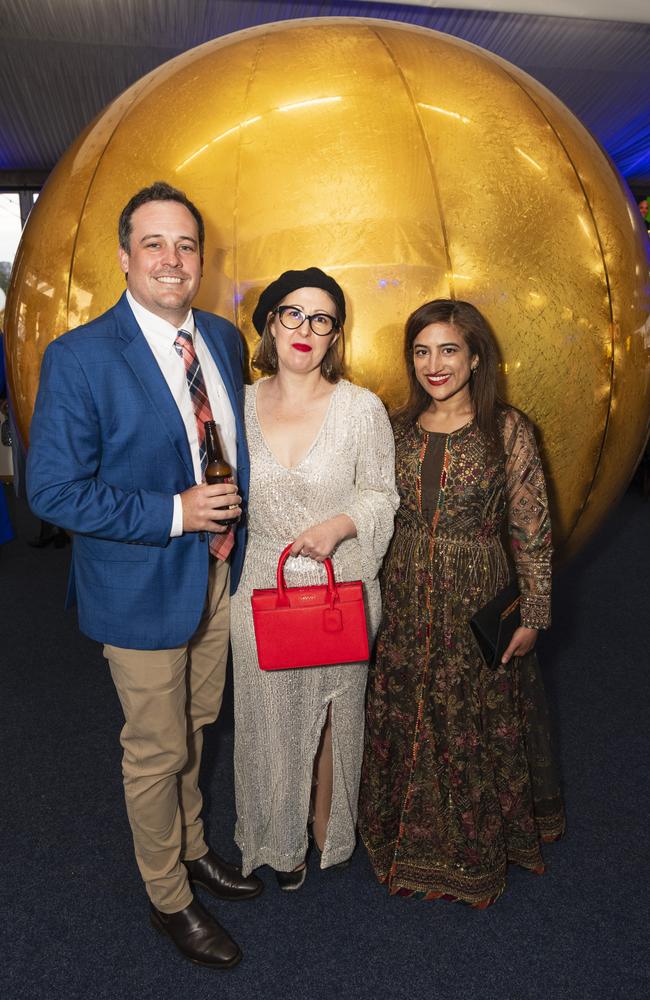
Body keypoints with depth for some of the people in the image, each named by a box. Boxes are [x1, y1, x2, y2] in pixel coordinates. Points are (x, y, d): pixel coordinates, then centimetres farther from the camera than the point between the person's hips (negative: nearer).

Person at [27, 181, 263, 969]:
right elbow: (53, 491, -17)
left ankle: (191, 848, 51)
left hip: (219, 574, 6)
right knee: (155, 750, 13)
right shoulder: (78, 358, -17)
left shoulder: (223, 338, 2)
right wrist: (174, 513, -23)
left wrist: (232, 517, 1)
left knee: (193, 728, 25)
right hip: (142, 587, -6)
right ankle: (168, 898, 38)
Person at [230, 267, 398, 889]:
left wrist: (339, 525, -19)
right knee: (270, 717, 14)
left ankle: (329, 827, 44)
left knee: (331, 715, 16)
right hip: (261, 586, 2)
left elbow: (380, 493, -3)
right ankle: (280, 840, 40)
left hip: (339, 588, -1)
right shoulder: (243, 403, -1)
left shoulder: (362, 408, -9)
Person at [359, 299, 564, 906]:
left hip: (478, 608, -3)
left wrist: (533, 614, -6)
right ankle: (414, 845, 40)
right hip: (405, 608, 4)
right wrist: (375, 597, 9)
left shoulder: (507, 430, -8)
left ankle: (476, 853, 37)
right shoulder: (400, 429, 4)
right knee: (405, 730, 15)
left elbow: (532, 530, -6)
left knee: (476, 734, 10)